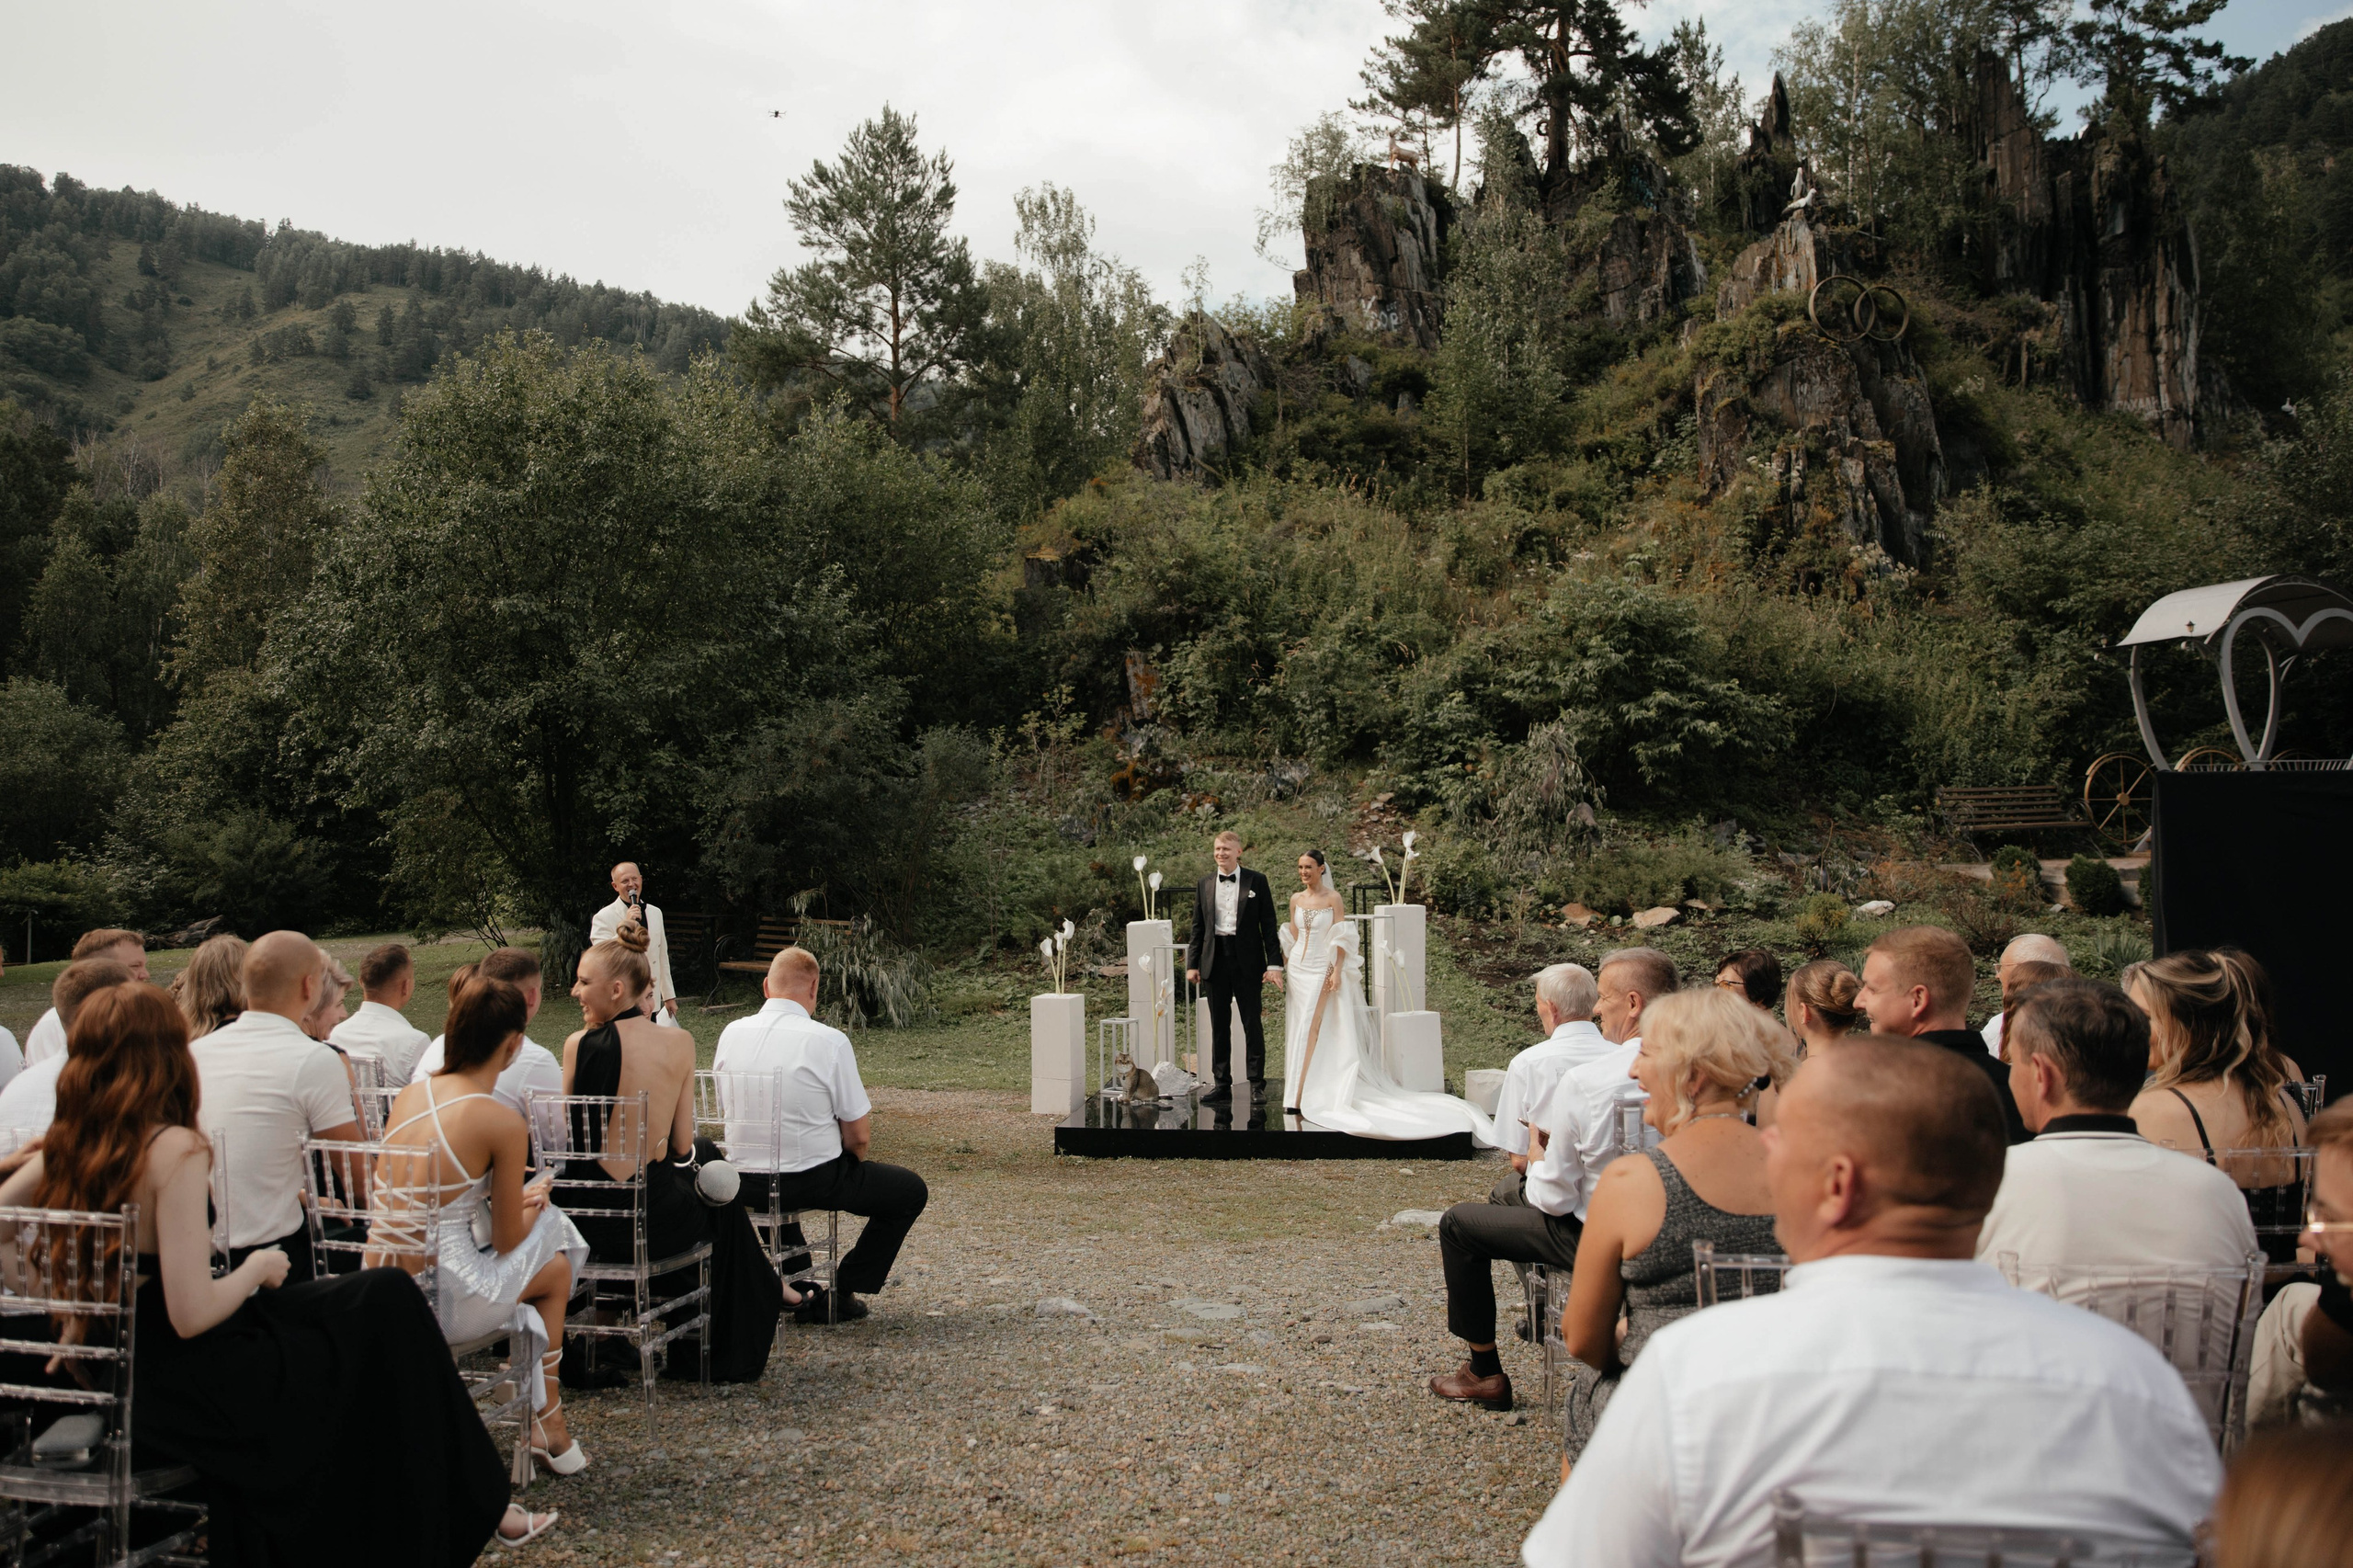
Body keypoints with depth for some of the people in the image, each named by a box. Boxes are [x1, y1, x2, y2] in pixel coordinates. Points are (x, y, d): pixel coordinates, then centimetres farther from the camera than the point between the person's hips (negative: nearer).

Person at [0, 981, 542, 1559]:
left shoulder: (67, 1148, -2)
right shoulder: (174, 1150, -24)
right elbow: (191, 1314, -26)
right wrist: (258, 1268, -9)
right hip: (183, 1392, -8)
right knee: (387, 1303, 4)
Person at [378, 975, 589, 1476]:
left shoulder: (408, 1095, 4)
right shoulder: (502, 1122, -15)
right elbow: (507, 1241, -5)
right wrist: (533, 1201, 16)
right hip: (441, 1304, -6)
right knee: (555, 1268, 24)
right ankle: (550, 1431, 36)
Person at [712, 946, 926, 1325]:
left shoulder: (731, 1034, -2)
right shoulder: (830, 1041, -16)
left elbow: (725, 1109, 11)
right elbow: (859, 1136, -11)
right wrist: (849, 1162, 10)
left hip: (743, 1185, 6)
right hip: (813, 1181, -6)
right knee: (911, 1190, 13)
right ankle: (839, 1296, 12)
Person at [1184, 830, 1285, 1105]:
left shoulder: (1256, 882, 1)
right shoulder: (1204, 885, 10)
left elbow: (1268, 925, 0)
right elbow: (1198, 927, 12)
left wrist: (1274, 963, -7)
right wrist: (1192, 964, 4)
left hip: (1247, 962, -3)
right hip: (1215, 961, 3)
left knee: (1253, 1024, 1)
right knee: (1219, 1026, 7)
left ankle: (1256, 1085, 8)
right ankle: (1221, 1085, 13)